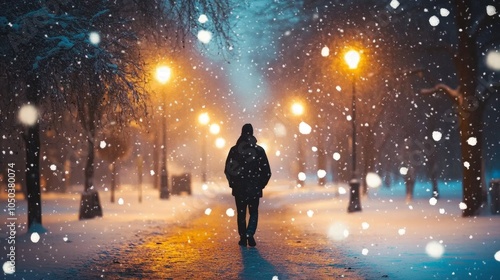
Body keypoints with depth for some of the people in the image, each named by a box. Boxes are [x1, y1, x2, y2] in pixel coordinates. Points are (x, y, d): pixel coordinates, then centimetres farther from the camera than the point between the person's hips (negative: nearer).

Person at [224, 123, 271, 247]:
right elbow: (267, 171, -3)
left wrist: (232, 183, 12)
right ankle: (250, 233, -10)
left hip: (239, 188, 1)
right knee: (254, 212, 10)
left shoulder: (234, 150, -4)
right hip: (254, 189, 0)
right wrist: (261, 184, 10)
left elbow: (227, 169, -2)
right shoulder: (259, 150, -6)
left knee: (241, 213, 12)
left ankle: (243, 238, 12)